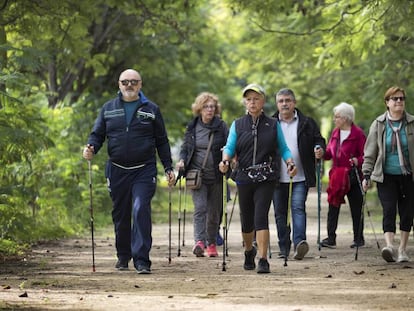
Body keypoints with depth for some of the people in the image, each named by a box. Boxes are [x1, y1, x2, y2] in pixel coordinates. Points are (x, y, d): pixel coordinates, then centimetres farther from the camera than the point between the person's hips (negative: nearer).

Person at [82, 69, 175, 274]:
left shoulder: (151, 110, 6)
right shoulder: (108, 109, 9)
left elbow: (162, 141, 10)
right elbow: (97, 134, 10)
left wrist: (168, 168, 5)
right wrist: (91, 148, -12)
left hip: (144, 170, -2)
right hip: (117, 170, 2)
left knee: (141, 210, -17)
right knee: (120, 215, 11)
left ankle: (141, 259, -17)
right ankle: (123, 256, 29)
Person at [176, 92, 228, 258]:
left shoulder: (221, 126, 2)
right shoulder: (192, 127, 8)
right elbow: (185, 147, 14)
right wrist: (182, 161, -5)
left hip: (216, 176, 0)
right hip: (197, 174, 0)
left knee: (214, 212, 7)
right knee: (200, 207, -15)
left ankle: (212, 243, 21)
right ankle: (199, 241, -26)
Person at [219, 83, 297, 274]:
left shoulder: (273, 125, 7)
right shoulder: (237, 125, 8)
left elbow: (283, 148, 9)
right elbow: (230, 148, 3)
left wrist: (290, 162, -10)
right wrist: (225, 160, -18)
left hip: (266, 178, -2)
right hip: (244, 177, 2)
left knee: (261, 217, -16)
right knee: (247, 220, 10)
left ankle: (263, 260, -17)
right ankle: (248, 251, 39)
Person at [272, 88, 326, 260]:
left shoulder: (307, 123, 7)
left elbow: (319, 140, 10)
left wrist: (319, 150, -13)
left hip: (300, 177, -2)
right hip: (278, 178, 2)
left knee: (298, 208, -15)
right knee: (280, 212, 6)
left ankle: (299, 241, -24)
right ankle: (284, 248, 14)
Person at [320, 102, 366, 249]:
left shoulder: (358, 133, -7)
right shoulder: (335, 132, 12)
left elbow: (365, 155, -8)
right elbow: (329, 153, 12)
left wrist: (357, 161, -27)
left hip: (353, 176, -5)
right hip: (337, 175, 5)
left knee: (356, 207, 5)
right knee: (333, 206, -2)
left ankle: (358, 238, 15)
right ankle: (331, 238, -2)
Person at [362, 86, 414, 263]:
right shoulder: (378, 125, 3)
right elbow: (370, 152, 5)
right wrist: (366, 175, -1)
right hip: (386, 177, -1)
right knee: (388, 210, -14)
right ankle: (389, 246, -26)